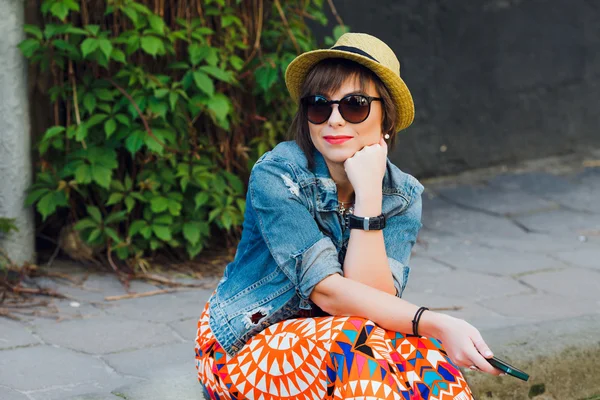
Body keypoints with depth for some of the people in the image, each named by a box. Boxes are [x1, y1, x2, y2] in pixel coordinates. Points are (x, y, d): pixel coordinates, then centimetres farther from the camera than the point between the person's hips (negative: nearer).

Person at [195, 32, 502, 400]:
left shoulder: (402, 196, -4)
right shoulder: (276, 176, -18)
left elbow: (375, 297, -19)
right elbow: (328, 293, -25)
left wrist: (368, 193, -24)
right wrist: (436, 324, -34)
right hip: (247, 344, -4)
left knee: (428, 360, -28)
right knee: (364, 353, -34)